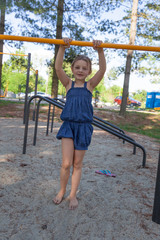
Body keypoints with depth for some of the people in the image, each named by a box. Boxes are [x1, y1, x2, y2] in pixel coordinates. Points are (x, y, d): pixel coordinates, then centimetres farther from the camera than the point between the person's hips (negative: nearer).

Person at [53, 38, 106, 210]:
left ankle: (73, 195, 25)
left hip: (83, 127, 0)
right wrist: (62, 48, -18)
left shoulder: (90, 85, 3)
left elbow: (102, 70, -10)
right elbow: (58, 68, -9)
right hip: (68, 125, 0)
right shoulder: (69, 84, 4)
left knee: (77, 164, 9)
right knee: (66, 163, -4)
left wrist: (100, 50, -20)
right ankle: (62, 191, 22)